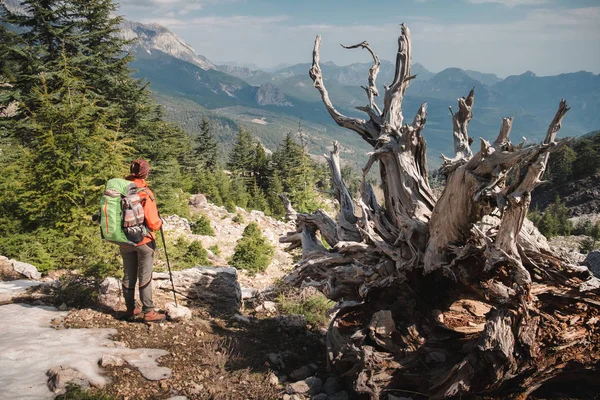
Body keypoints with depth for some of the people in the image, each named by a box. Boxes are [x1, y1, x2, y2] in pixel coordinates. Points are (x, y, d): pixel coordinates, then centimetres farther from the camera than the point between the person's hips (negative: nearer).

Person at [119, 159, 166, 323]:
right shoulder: (145, 193, -17)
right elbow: (152, 223, -19)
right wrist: (160, 222, 2)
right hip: (143, 240, -5)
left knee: (128, 276, 15)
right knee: (145, 278, 3)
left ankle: (130, 309, 25)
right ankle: (148, 312, 9)